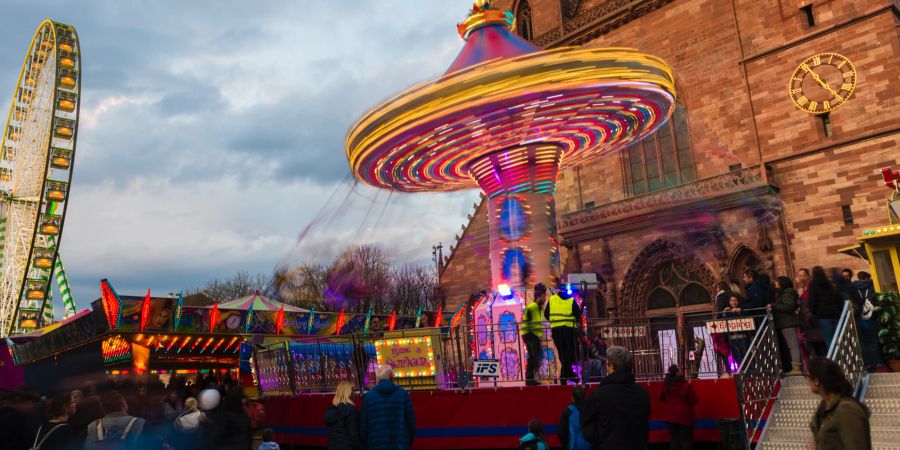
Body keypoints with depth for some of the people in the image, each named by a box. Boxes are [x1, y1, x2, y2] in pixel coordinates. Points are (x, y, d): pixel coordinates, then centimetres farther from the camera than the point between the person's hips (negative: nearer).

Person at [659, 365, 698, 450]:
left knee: (674, 438, 11)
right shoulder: (686, 385, -19)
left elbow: (661, 397, 11)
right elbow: (694, 400, -9)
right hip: (684, 415, -4)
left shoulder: (666, 384, -4)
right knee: (686, 440, 5)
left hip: (670, 415, 4)